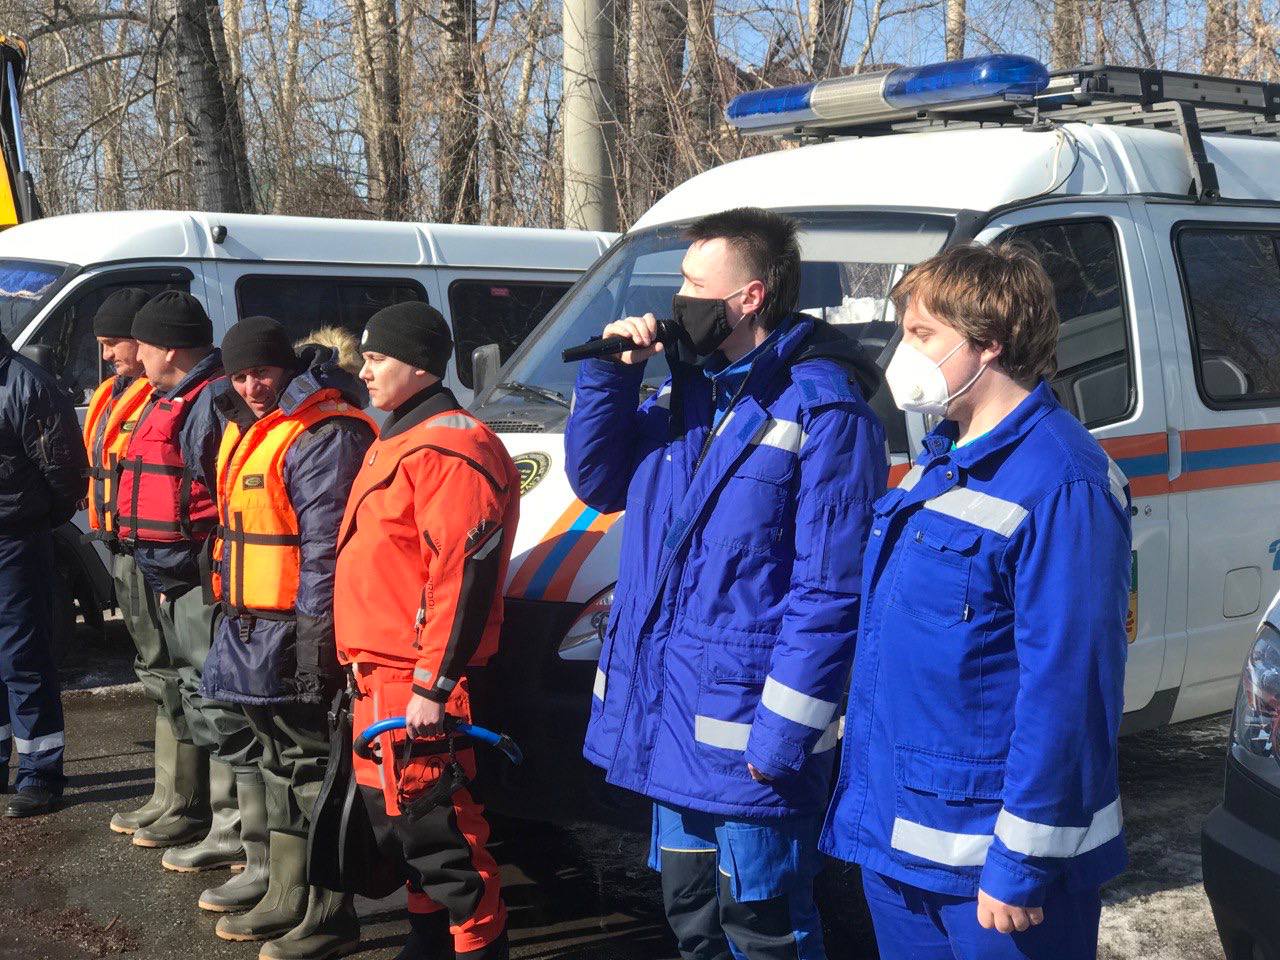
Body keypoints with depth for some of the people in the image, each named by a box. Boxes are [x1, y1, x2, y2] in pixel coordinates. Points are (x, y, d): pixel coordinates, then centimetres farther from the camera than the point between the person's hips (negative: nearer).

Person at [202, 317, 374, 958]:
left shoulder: (325, 435, -15)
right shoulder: (245, 429, 16)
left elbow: (323, 547, -20)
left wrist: (313, 636, -23)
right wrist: (229, 608, 22)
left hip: (293, 632, -10)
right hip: (250, 628, 10)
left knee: (311, 767, -3)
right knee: (281, 763, 17)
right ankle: (286, 901, 29)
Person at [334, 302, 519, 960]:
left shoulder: (449, 448, -16)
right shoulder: (398, 442, 18)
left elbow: (466, 575, -23)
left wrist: (432, 684, -23)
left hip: (419, 682, -11)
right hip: (381, 674, 11)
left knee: (435, 822, -7)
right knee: (389, 809, 18)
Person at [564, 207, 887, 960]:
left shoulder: (823, 411, -16)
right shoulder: (686, 394, 11)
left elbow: (830, 591, -19)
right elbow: (596, 481, 15)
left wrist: (782, 733, -21)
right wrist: (612, 373, 0)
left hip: (747, 726, -8)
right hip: (671, 713, 8)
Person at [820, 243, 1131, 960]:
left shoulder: (1060, 484, -19)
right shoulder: (943, 460, 10)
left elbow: (1064, 684, -22)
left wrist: (1020, 863, -21)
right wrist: (865, 788, 19)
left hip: (986, 852, -8)